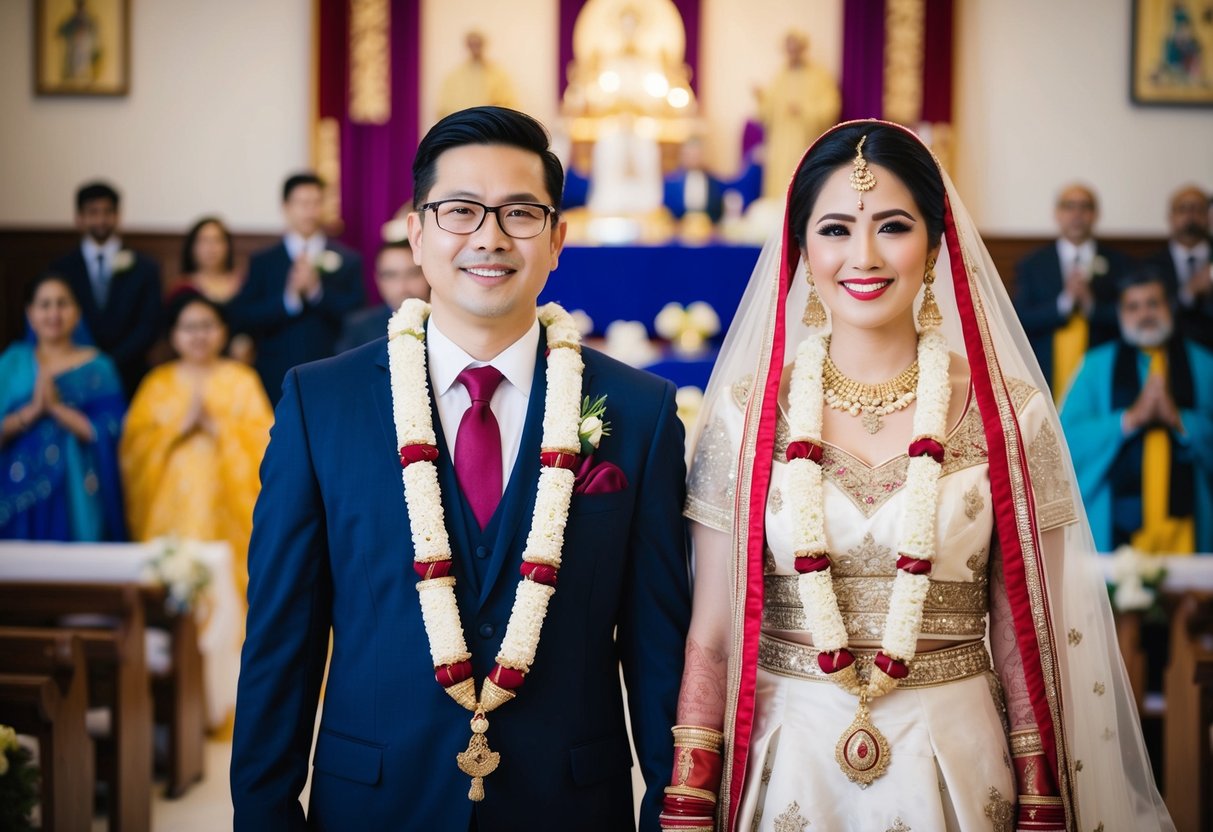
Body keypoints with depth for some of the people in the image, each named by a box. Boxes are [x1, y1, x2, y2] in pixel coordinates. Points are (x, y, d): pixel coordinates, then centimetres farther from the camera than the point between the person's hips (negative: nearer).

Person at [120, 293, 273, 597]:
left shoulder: (241, 380, 6)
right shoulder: (158, 383, 11)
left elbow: (263, 439, -3)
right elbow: (134, 444, 4)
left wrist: (215, 426, -13)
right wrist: (182, 426, -8)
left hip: (225, 506, -2)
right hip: (173, 506, 2)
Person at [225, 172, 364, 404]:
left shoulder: (348, 261, 9)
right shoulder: (263, 262, 9)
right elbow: (241, 320, 0)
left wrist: (317, 290, -13)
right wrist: (289, 297, -14)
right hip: (277, 383, 0)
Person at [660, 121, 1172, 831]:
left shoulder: (1011, 415, -4)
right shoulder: (748, 412, -3)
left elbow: (1026, 645, 0)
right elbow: (710, 636, -1)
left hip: (958, 769, 0)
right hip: (787, 769, 0)